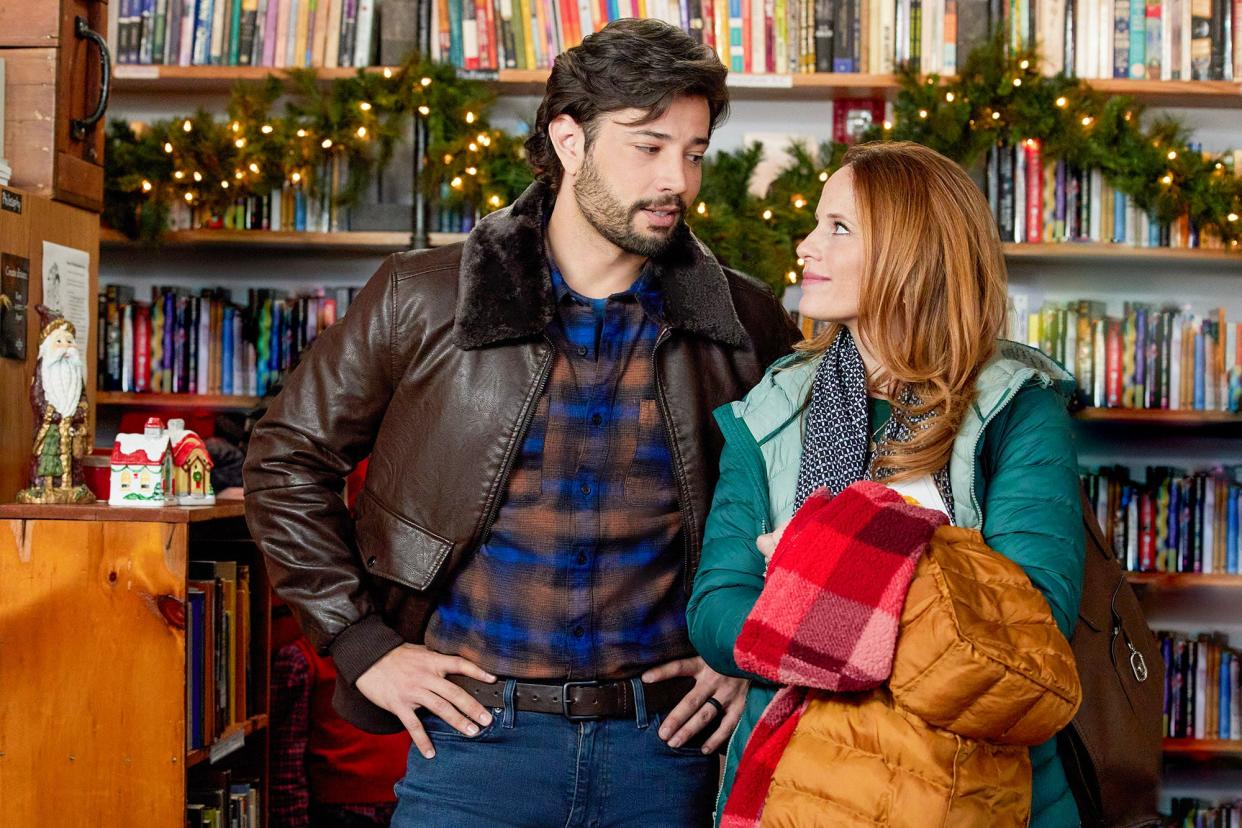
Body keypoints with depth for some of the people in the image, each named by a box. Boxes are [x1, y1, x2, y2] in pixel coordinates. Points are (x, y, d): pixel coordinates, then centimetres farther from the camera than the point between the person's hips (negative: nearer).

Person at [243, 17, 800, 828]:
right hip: (475, 731, -1)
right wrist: (362, 645, -1)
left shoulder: (745, 325, 2)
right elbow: (287, 461, 4)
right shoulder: (424, 299, -3)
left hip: (663, 739, 2)